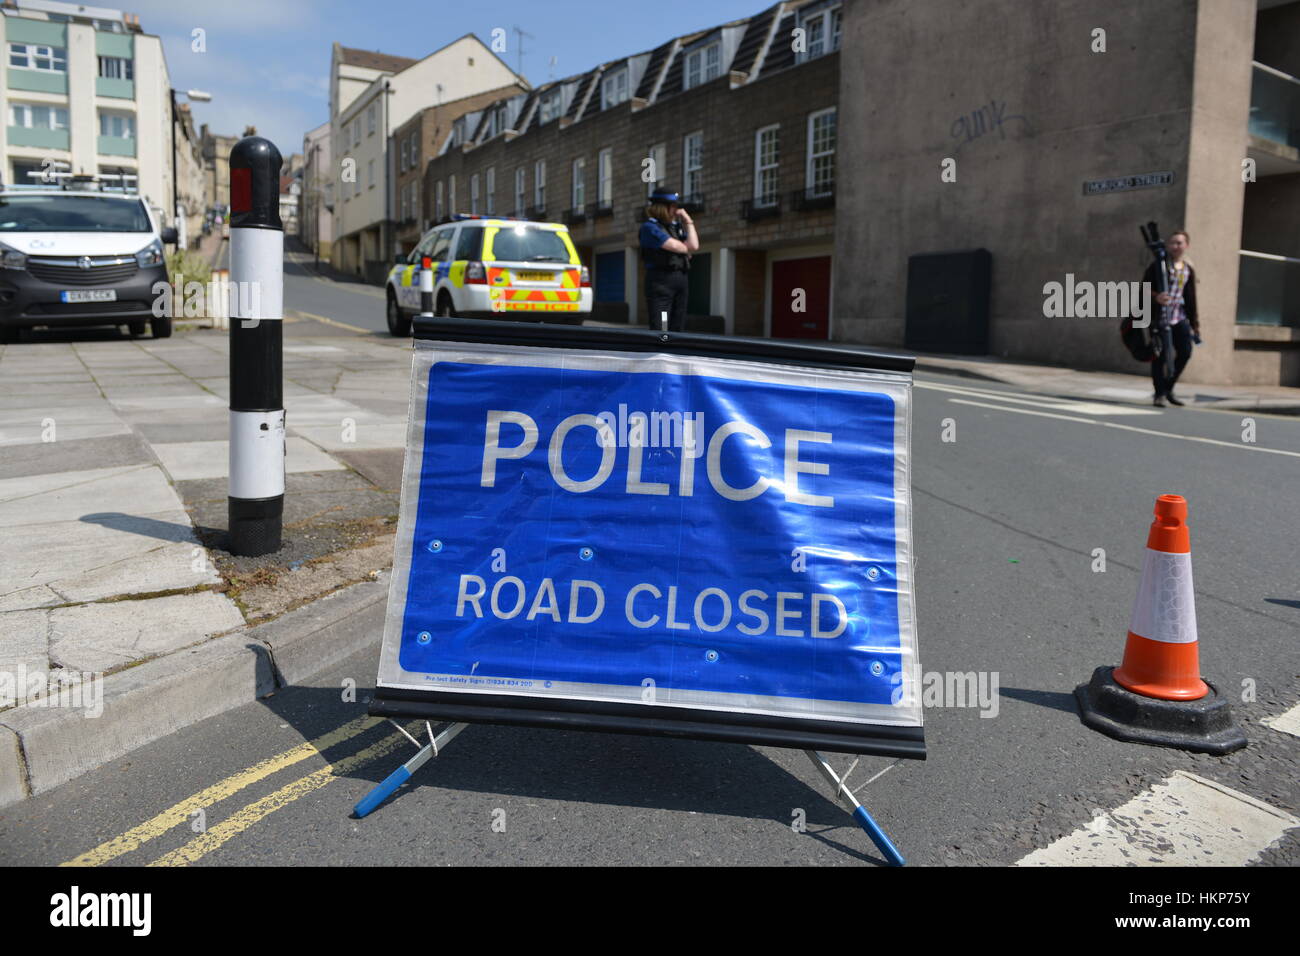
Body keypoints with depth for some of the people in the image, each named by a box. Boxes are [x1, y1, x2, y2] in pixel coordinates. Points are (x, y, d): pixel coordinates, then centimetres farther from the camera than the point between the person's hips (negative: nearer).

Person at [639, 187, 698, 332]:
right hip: (661, 279, -7)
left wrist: (688, 221, 8)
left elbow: (694, 245, 9)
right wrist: (686, 249, 11)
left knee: (678, 329, 6)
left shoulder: (675, 226, 19)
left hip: (680, 279, 7)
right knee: (659, 329, -11)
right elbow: (676, 246, -10)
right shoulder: (649, 226, -4)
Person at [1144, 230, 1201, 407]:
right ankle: (1159, 394, 6)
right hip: (1160, 317, -5)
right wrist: (1156, 298, -29)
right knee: (1160, 355, -3)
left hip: (1179, 316, 5)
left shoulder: (1188, 270, 12)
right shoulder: (1158, 266, -3)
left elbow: (1190, 299, 15)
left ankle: (1168, 387, 15)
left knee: (1185, 351, -4)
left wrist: (1194, 324, 13)